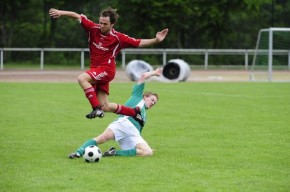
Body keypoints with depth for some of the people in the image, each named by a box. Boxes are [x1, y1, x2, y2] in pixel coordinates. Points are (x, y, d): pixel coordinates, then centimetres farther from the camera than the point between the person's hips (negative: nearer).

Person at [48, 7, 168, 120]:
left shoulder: (118, 38, -10)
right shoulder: (93, 28, -3)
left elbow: (139, 43, -5)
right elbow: (77, 16, -1)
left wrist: (156, 40, -16)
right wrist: (61, 13, -12)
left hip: (107, 70, -5)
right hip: (96, 70, 5)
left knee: (82, 78, -30)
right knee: (105, 107, 5)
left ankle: (97, 108, -29)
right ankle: (135, 112, 24)